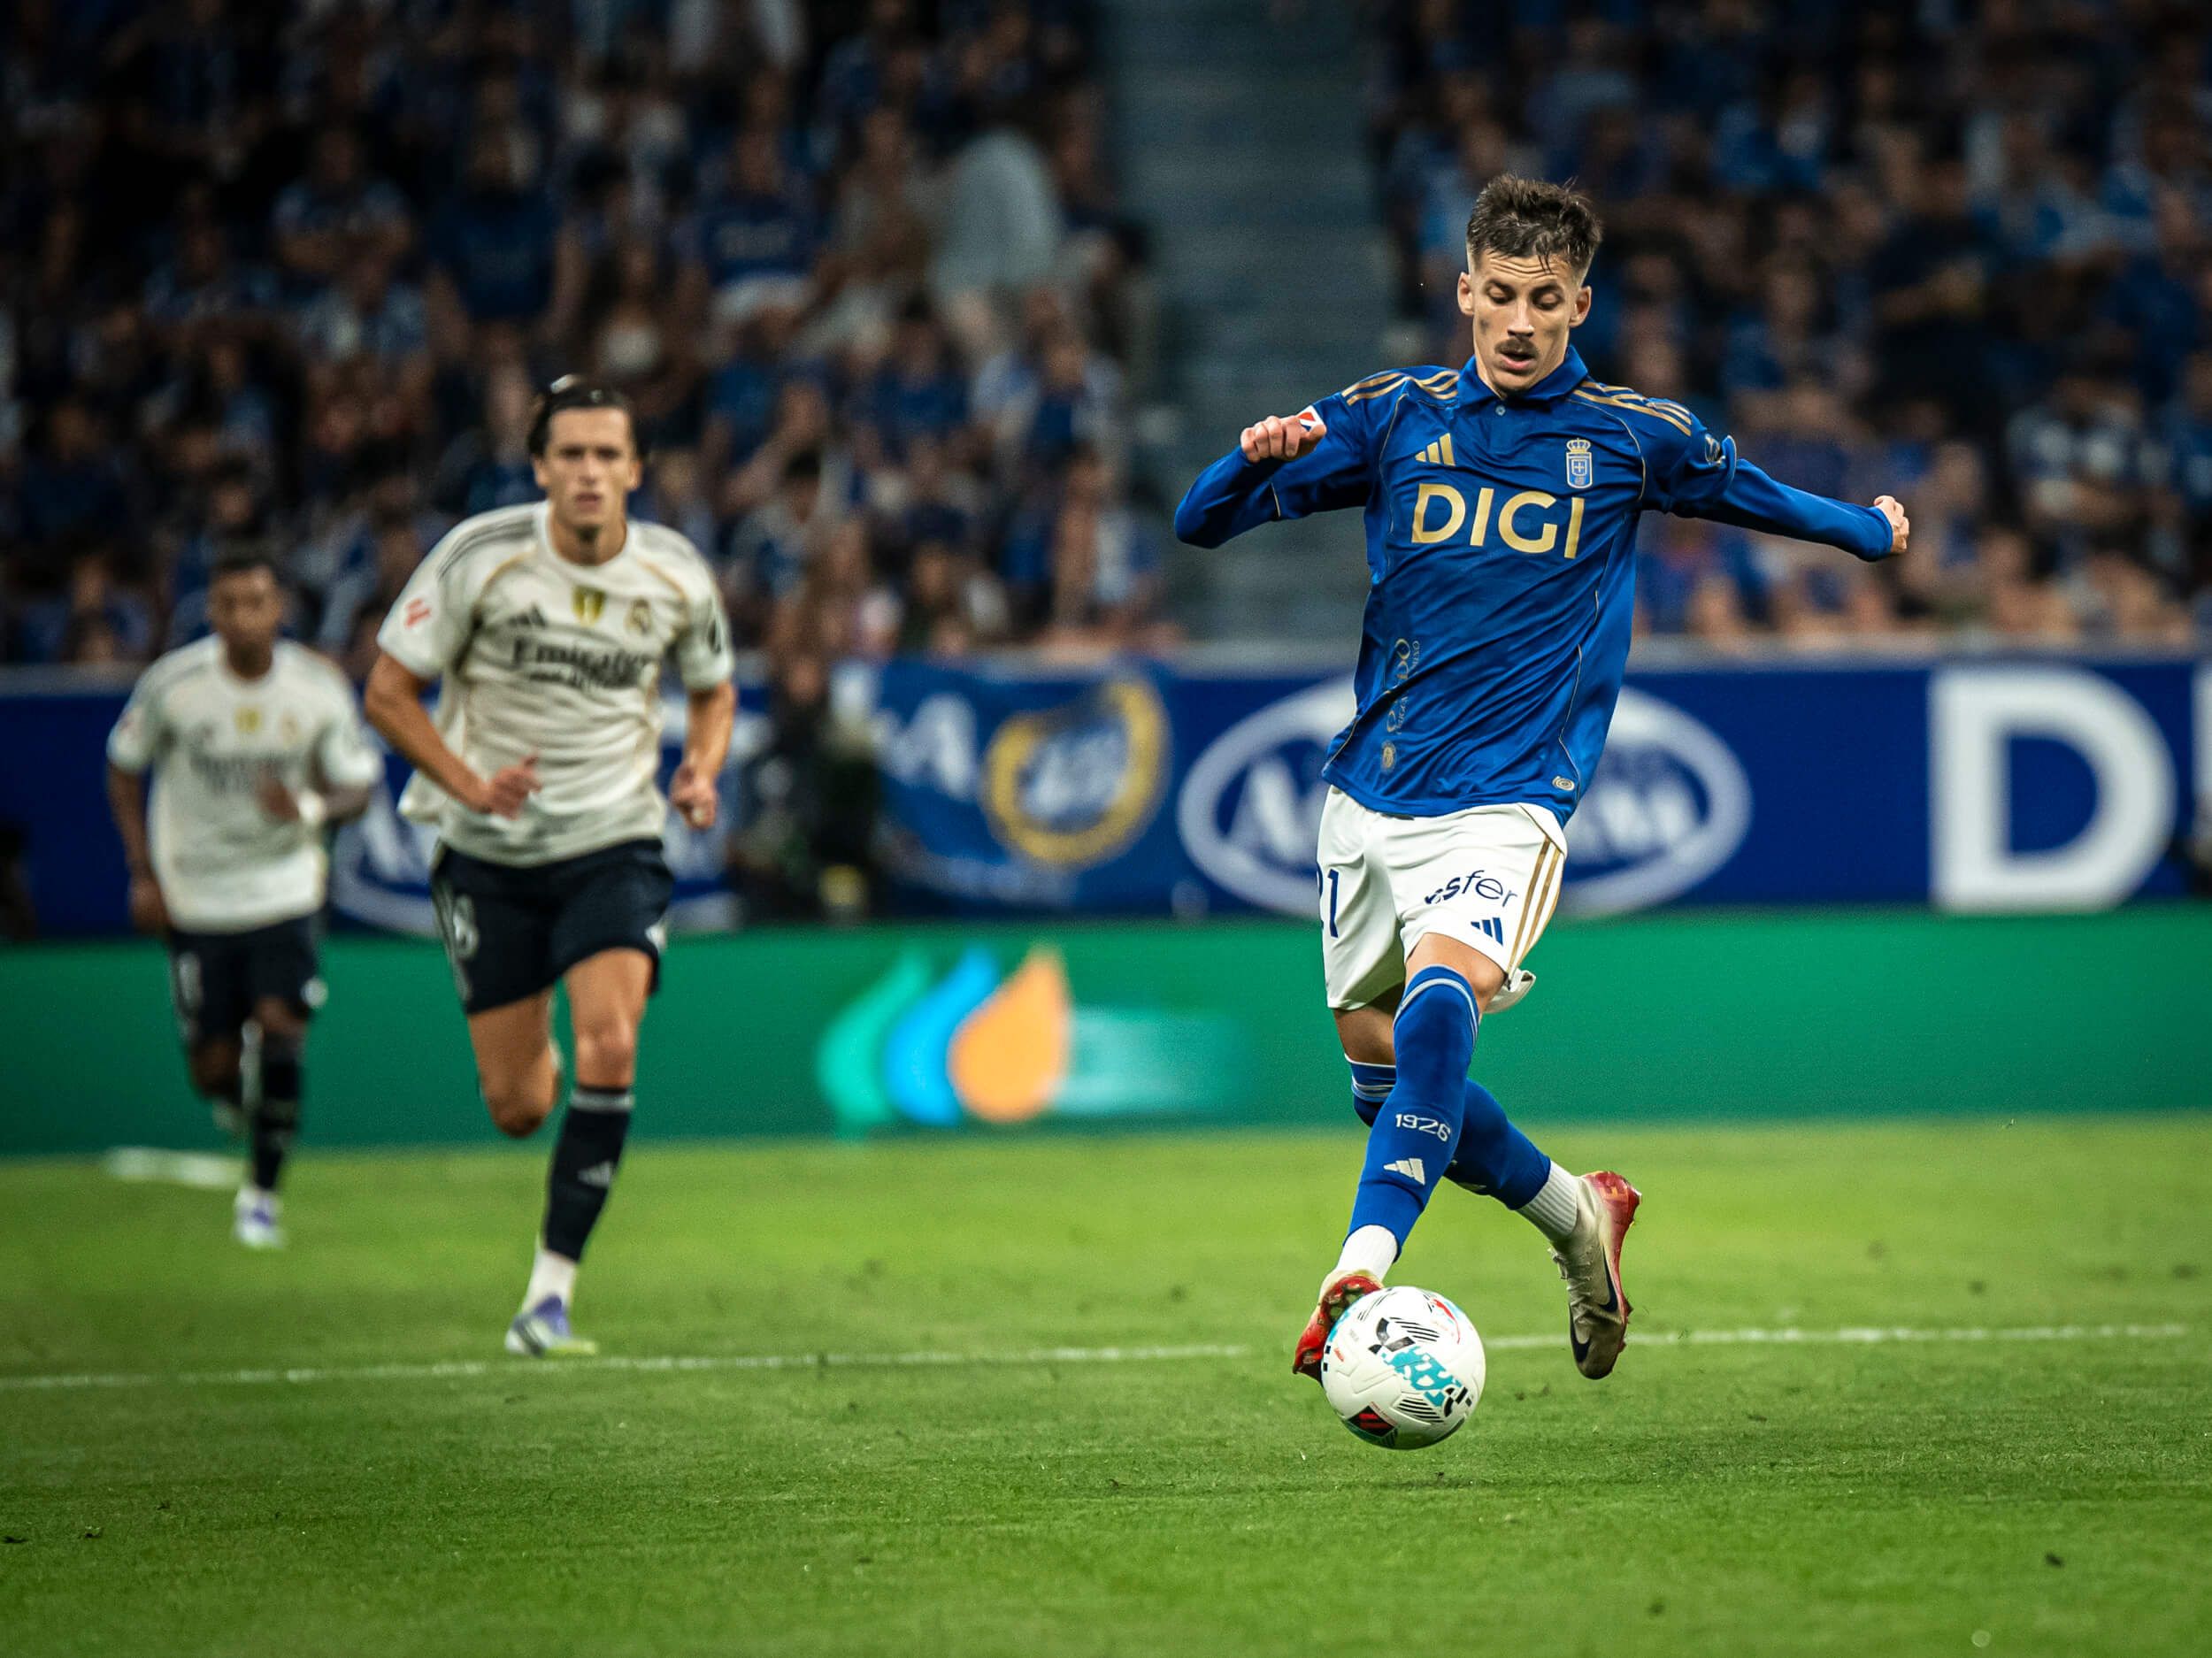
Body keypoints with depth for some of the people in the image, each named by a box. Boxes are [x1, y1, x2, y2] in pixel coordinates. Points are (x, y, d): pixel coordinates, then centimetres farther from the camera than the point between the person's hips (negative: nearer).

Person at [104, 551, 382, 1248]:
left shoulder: (320, 689, -9)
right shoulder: (172, 683, -11)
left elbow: (358, 787, 0)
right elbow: (123, 770, 4)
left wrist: (311, 808, -23)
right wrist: (143, 872, -3)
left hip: (285, 888, 0)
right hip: (195, 896, 0)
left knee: (280, 1029, -17)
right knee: (214, 1069, -2)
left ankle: (262, 1192, 0)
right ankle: (235, 1092, 38)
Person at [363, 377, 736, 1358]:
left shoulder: (677, 578, -5)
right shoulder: (479, 557, -12)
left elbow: (712, 690, 14)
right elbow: (388, 691, -6)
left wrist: (701, 771, -6)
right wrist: (471, 785, -20)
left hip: (614, 846, 0)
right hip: (490, 858, 0)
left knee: (609, 1046, -24)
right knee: (517, 1110, 2)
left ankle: (550, 1291, -17)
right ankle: (537, 1062, 43)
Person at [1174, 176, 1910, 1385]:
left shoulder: (1635, 438, 2)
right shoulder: (1392, 416, 3)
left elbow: (1752, 493, 24)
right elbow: (1202, 524, 2)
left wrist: (1868, 530, 37)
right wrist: (1255, 459, -19)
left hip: (1506, 798, -4)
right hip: (1369, 796, 4)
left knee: (1440, 990, -31)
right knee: (1381, 1073, 7)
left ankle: (1361, 1270, -40)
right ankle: (1577, 1214, 32)